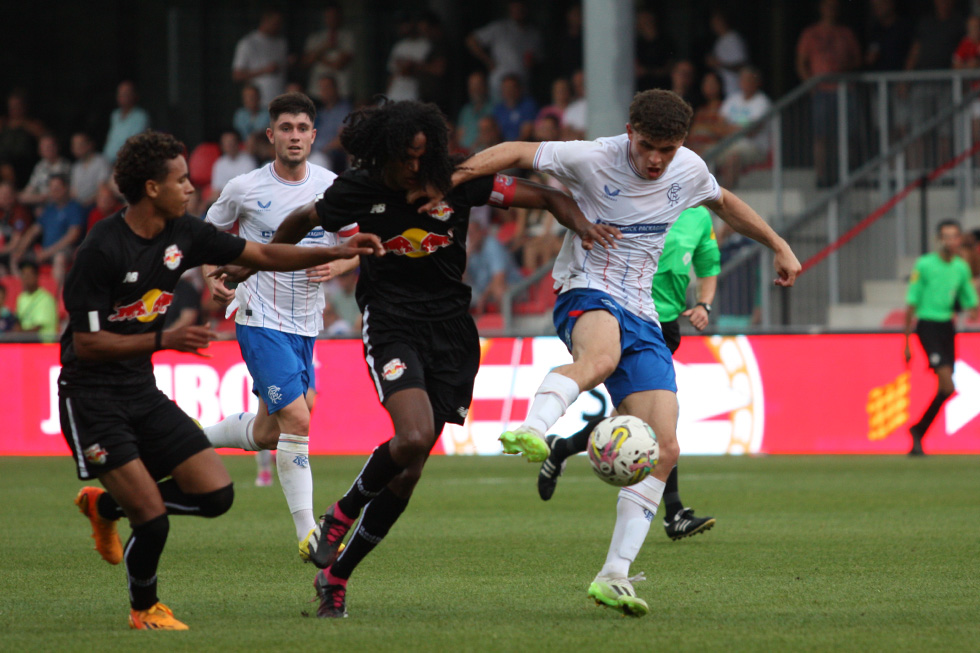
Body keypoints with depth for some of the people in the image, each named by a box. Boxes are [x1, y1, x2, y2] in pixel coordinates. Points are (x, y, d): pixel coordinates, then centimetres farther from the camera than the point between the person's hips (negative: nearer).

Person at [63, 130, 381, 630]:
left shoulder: (182, 234, 1)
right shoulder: (102, 251, -21)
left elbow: (263, 256, 10)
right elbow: (87, 344, -21)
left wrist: (338, 253, 1)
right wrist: (164, 339, -27)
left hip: (143, 392, 8)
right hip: (92, 397, -8)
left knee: (216, 494, -1)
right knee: (153, 518, -15)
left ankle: (106, 506, 22)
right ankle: (144, 609, 15)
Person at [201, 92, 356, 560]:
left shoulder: (332, 187, 1)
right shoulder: (245, 189, -6)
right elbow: (208, 235, 10)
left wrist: (337, 265, -11)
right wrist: (212, 278, -7)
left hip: (305, 325, 5)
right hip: (261, 322, -5)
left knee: (268, 432, 13)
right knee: (297, 420, -17)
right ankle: (307, 534, -12)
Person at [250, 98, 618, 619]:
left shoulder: (456, 184, -5)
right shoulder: (357, 191, -5)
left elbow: (545, 197, -1)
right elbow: (303, 221, 15)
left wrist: (578, 222, -20)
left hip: (450, 332, 2)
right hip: (391, 325, -2)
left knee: (408, 471, 0)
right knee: (413, 438, -28)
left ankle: (335, 575, 13)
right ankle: (339, 516, -2)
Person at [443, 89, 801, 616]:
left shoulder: (688, 170, 5)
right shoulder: (594, 159, -11)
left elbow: (724, 201, 27)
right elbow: (516, 152, -7)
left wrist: (778, 246, 32)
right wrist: (454, 178, -21)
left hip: (641, 316, 6)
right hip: (586, 296, -6)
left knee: (663, 450, -6)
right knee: (601, 356, -44)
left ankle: (614, 576, -3)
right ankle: (531, 431, -69)